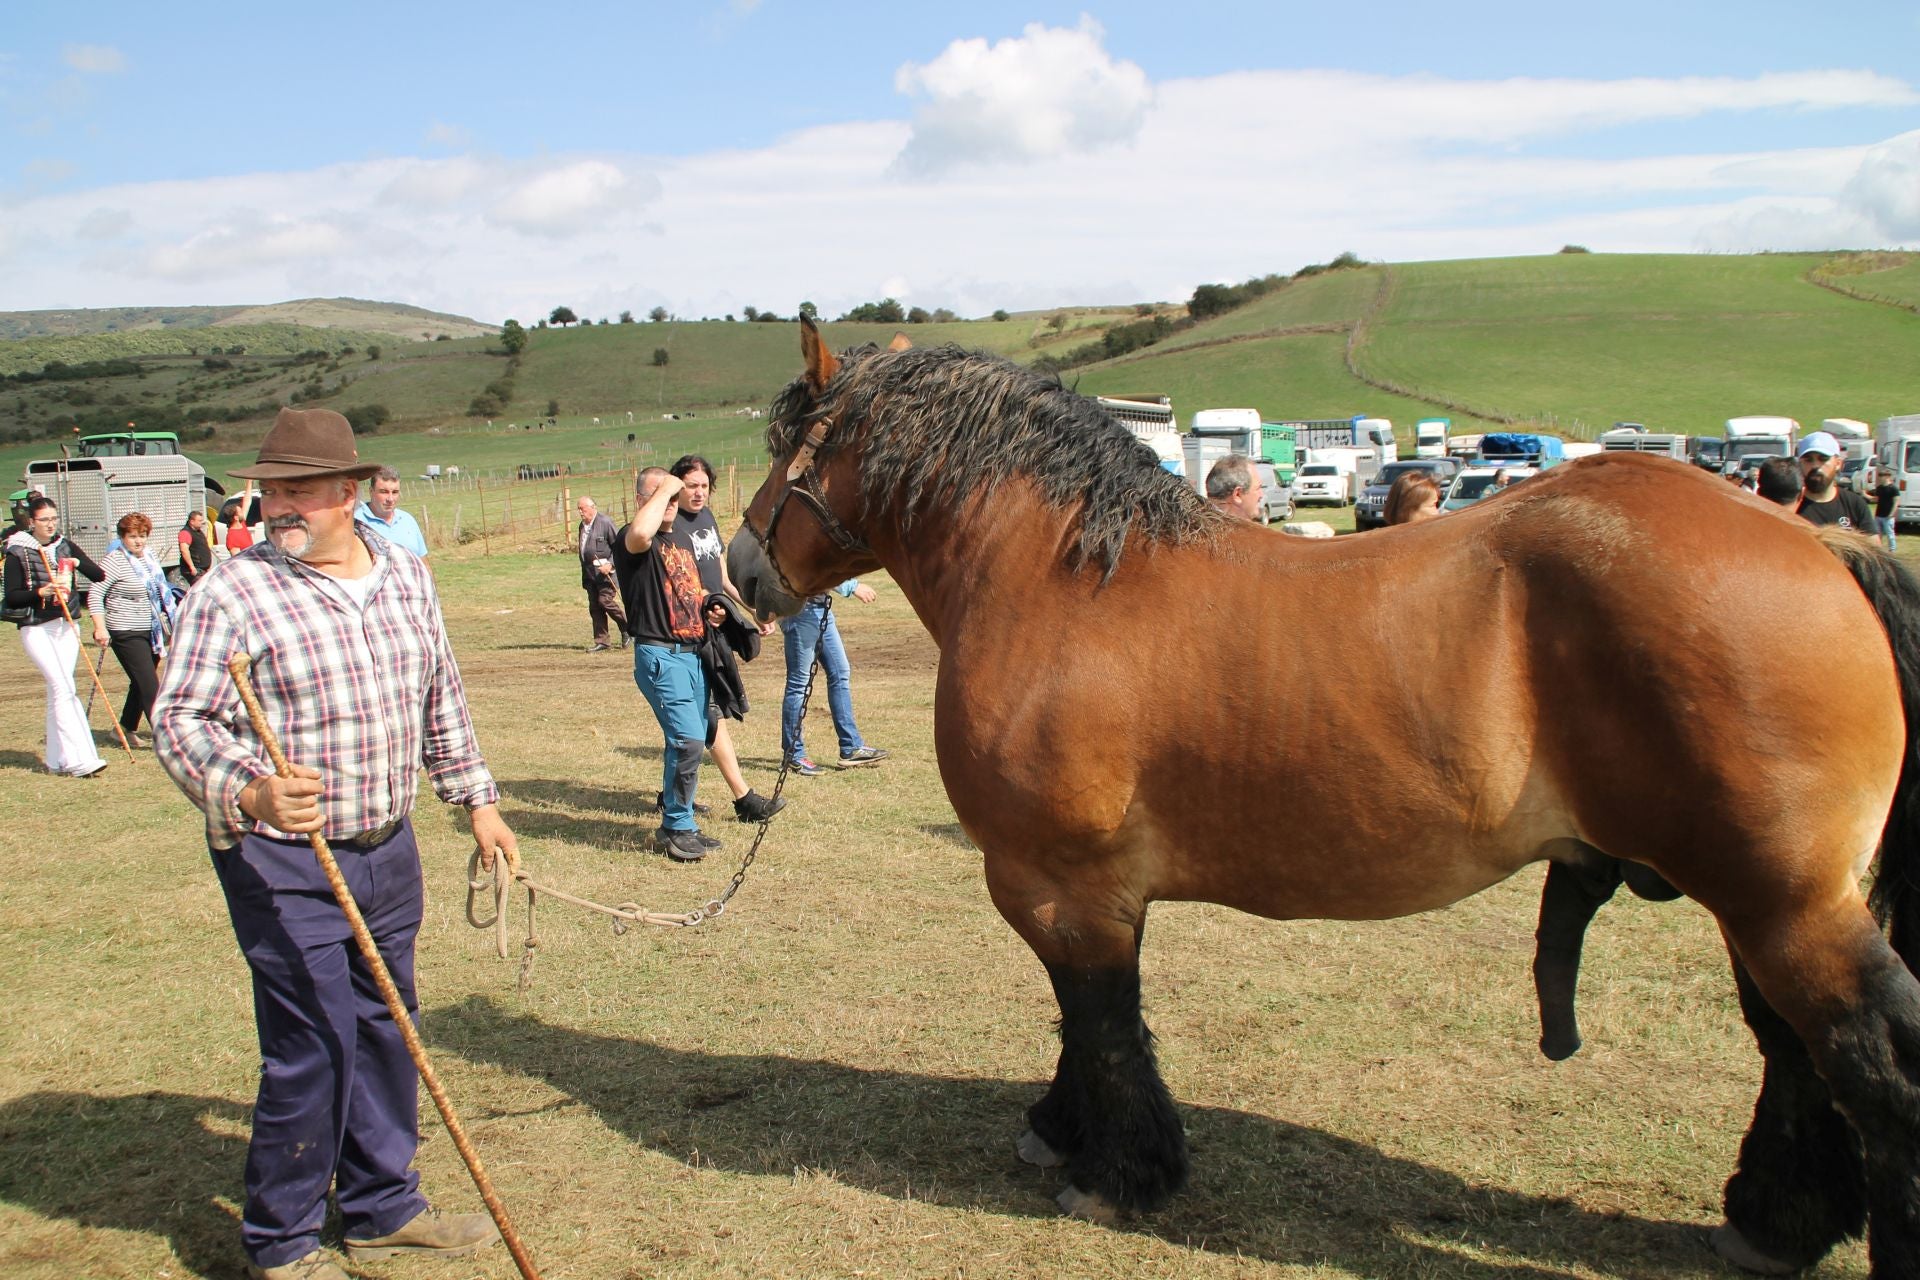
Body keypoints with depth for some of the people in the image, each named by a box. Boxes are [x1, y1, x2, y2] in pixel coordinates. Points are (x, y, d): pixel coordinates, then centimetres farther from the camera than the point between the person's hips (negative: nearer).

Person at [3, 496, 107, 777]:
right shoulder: (17, 553, -3)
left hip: (66, 627, 5)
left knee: (58, 690, 7)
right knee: (63, 687, -15)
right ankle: (79, 759, -18)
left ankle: (56, 760, 14)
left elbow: (99, 576, 4)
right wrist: (41, 591, -23)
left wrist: (78, 563, -14)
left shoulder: (65, 547, 9)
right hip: (37, 629, -5)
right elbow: (10, 599, -8)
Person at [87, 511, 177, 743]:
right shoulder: (114, 561, -13)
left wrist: (169, 618, 26)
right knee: (149, 684, -10)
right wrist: (100, 628, -24)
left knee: (141, 682, 14)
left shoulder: (150, 555, 11)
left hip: (151, 631, 8)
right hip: (127, 633, -8)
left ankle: (126, 728, 27)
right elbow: (95, 594, -17)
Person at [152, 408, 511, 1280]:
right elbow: (179, 718, -15)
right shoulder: (231, 592, -12)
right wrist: (249, 791, -32)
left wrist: (476, 800, 19)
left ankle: (383, 1207, 34)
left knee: (385, 1029, 16)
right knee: (313, 1050, -2)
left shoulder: (406, 578, 6)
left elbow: (441, 701, 16)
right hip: (282, 866, -6)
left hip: (389, 849, 6)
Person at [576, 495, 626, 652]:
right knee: (594, 608, 6)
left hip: (604, 572, -8)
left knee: (605, 601, -14)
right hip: (589, 573, 8)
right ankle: (600, 642, 10)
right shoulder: (583, 525, 15)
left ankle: (627, 628, 7)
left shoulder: (605, 523, -9)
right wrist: (584, 574, 18)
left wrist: (610, 564, -19)